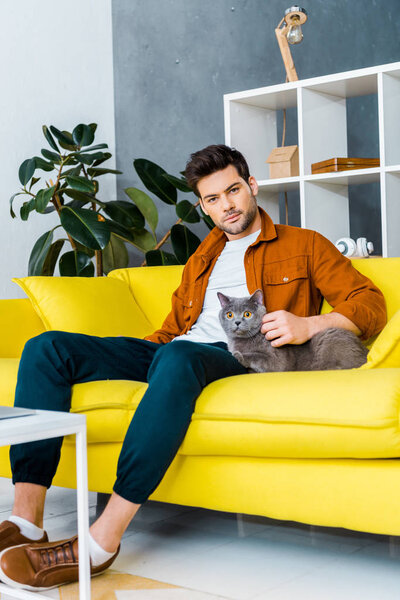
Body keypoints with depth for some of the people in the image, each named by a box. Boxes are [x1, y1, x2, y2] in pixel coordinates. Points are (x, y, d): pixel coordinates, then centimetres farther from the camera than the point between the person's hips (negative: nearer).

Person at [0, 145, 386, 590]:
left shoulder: (304, 245, 14)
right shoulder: (202, 258, 32)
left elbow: (371, 305, 4)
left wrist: (308, 325, -15)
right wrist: (142, 352, 11)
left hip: (237, 358, -6)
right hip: (170, 352, 7)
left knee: (178, 358, -43)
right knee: (47, 348, -13)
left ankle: (102, 539, -43)